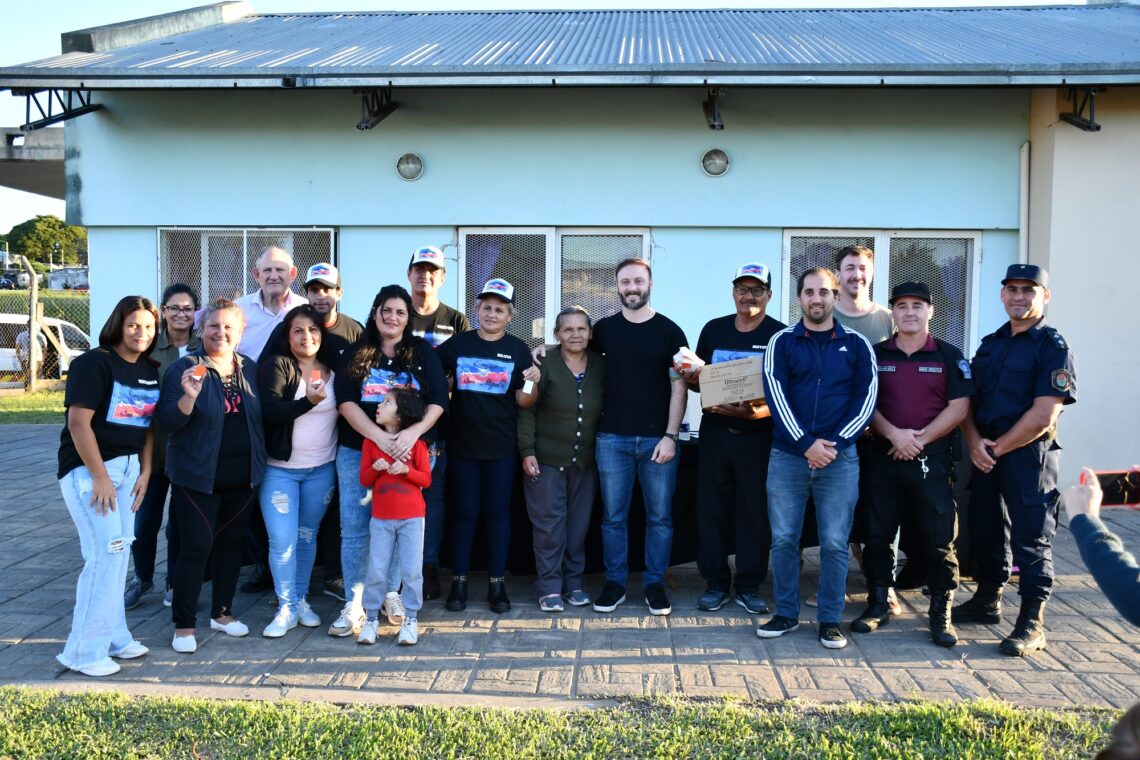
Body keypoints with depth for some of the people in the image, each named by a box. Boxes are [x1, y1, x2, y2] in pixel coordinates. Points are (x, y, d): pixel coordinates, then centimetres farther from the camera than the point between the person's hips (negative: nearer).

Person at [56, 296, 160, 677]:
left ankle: (112, 636, 20)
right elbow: (78, 422, -17)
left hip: (129, 466, 7)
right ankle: (84, 650, -1)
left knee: (119, 550, 10)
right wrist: (100, 477, -18)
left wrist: (145, 472, 3)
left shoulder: (150, 371, 8)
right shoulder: (94, 362, -13)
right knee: (107, 551, -11)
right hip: (88, 467, -7)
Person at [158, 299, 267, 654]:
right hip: (197, 476, -5)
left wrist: (260, 462, 7)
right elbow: (169, 422, -13)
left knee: (231, 542, 13)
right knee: (197, 546, -4)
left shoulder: (250, 368, 7)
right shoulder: (184, 368, -7)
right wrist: (189, 396, -31)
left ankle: (222, 612, 27)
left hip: (242, 477, 5)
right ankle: (183, 624, 8)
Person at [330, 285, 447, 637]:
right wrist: (379, 436, -18)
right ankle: (354, 603, 7)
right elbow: (345, 401, -4)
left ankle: (392, 594, 22)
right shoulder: (355, 354, 7)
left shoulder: (423, 352, 6)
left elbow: (437, 402, -1)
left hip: (409, 451, 0)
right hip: (357, 451, 0)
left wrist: (412, 432, -18)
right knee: (354, 529, 0)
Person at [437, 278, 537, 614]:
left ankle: (497, 583, 15)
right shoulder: (457, 344, 2)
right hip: (462, 444, 0)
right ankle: (459, 582, 16)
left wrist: (533, 384, -20)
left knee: (498, 512, 7)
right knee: (465, 512, 7)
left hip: (501, 446, 0)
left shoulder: (517, 349, 2)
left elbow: (523, 400, 0)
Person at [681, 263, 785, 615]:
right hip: (715, 431, 3)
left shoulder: (780, 335, -3)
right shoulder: (714, 329, 9)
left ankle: (749, 587, 16)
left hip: (757, 435, -3)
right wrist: (692, 379, -7)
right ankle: (715, 584, 17)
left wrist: (758, 411, -25)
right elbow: (700, 380, 17)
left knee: (755, 511, 3)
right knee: (711, 508, 5)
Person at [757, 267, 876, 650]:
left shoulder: (856, 344, 7)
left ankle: (830, 619, 15)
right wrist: (806, 443, -14)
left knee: (835, 543, 3)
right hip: (788, 455, 0)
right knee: (783, 539, 5)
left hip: (840, 458, 0)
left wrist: (834, 443, -11)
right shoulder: (782, 342, 4)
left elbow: (866, 399, 1)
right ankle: (786, 613, 19)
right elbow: (775, 394, -5)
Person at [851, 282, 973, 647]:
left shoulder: (949, 356, 5)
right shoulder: (876, 354, 9)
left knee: (939, 539, -1)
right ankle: (878, 604, 19)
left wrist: (920, 439, -11)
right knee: (878, 535, 6)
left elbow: (958, 408, -2)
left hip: (933, 459, -2)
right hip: (884, 456, 2)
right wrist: (894, 434, -12)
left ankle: (941, 613, 9)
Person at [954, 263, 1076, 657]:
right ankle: (987, 602, 31)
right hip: (985, 455, 7)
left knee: (1031, 539, -1)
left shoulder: (1054, 348, -8)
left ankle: (1032, 623, 6)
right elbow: (968, 400, 12)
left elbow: (1043, 415, -16)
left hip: (1028, 455, -7)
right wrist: (975, 442, -5)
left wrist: (998, 449, -13)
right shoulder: (991, 344, 13)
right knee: (985, 532, 15)